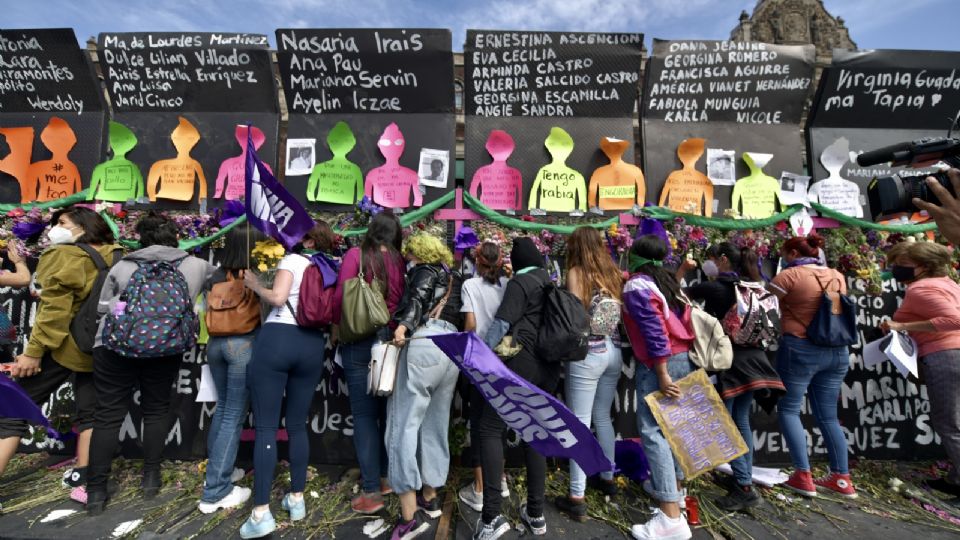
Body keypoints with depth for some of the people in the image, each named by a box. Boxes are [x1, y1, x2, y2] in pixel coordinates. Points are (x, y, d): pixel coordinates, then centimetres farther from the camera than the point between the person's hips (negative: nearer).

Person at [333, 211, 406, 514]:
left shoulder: (356, 255, -3)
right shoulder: (400, 262, 2)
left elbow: (340, 296, -7)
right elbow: (405, 302, -1)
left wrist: (337, 325, 9)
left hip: (360, 341, -3)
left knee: (364, 415, 4)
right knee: (388, 411, 17)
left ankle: (372, 491, 9)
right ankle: (386, 477, 31)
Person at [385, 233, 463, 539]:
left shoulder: (425, 271, 8)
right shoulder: (455, 279, 27)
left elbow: (417, 296, -12)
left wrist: (403, 325, -25)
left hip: (425, 343, -8)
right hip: (454, 347, 8)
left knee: (404, 424, -4)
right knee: (435, 426, 16)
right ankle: (430, 498, 28)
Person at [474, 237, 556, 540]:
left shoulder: (520, 283, -5)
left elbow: (501, 324, -15)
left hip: (521, 361, -7)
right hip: (550, 367, 7)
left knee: (490, 429, -1)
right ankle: (536, 514, 21)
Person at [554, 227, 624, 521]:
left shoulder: (577, 273, -8)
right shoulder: (614, 273, 7)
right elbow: (622, 314, 10)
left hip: (588, 354, -6)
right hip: (614, 351, 7)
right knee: (603, 417, 22)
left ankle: (577, 497, 6)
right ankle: (607, 477, 36)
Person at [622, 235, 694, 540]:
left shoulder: (636, 286, -12)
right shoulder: (667, 281, 14)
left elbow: (653, 332, -20)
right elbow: (681, 321, 14)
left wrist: (661, 375, -18)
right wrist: (678, 362, 18)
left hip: (658, 364, -9)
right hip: (683, 358, 9)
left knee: (652, 431, -7)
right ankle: (673, 486, 35)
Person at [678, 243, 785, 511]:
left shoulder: (714, 287, -11)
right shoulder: (752, 286, 9)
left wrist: (683, 269, 6)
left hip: (728, 360, -7)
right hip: (752, 358, 8)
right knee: (741, 420, 15)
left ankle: (744, 488, 0)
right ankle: (745, 480, 22)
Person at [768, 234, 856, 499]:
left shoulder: (789, 275, -9)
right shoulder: (837, 276, 11)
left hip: (800, 348, -6)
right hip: (837, 351, 7)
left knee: (789, 409, 5)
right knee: (828, 415, 15)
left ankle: (803, 476, 2)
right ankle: (842, 478, 19)